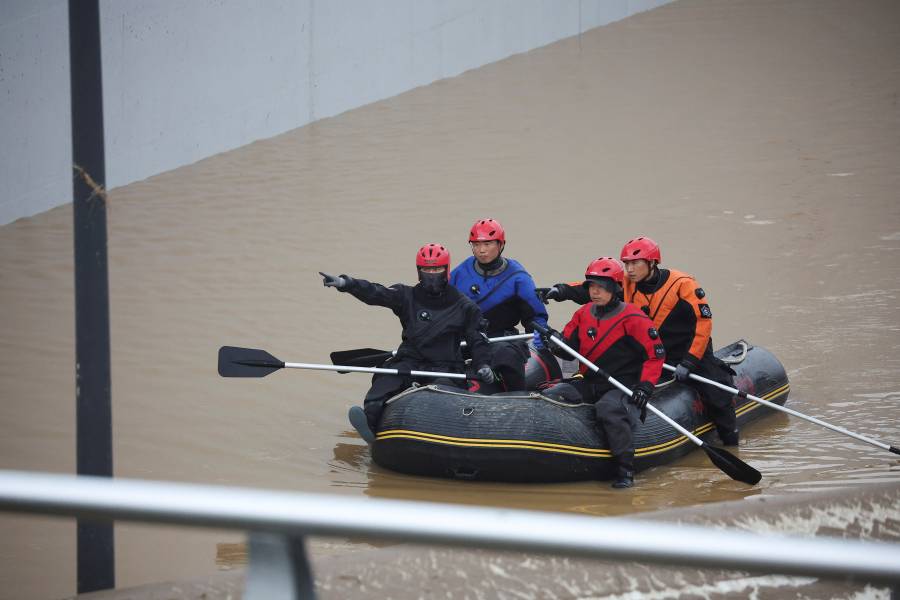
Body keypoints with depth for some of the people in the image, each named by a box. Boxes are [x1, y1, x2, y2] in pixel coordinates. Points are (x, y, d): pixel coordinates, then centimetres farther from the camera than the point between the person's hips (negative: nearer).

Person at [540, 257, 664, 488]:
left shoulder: (632, 318, -9)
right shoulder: (583, 314, 10)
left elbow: (655, 354, -9)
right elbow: (569, 350, 13)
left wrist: (645, 386, -19)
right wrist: (557, 343, -11)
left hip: (623, 386, -7)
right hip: (588, 382, 7)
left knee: (608, 409, -38)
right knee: (549, 396, -12)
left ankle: (625, 469, -29)